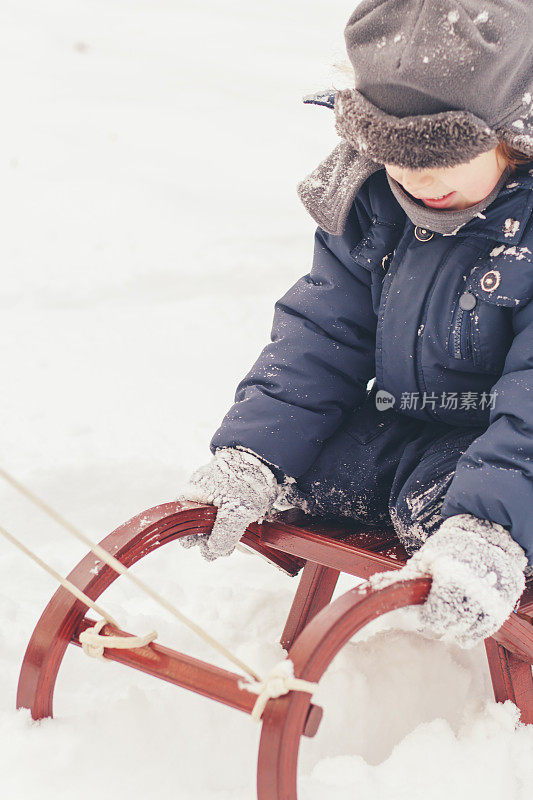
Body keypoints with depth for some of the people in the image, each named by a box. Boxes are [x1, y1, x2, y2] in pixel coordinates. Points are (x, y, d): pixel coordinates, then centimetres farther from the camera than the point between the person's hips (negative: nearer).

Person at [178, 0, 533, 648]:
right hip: (401, 421, 6)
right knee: (295, 467, -16)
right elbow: (320, 332, -4)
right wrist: (250, 456, -18)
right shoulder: (371, 201, -6)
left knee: (438, 503, -33)